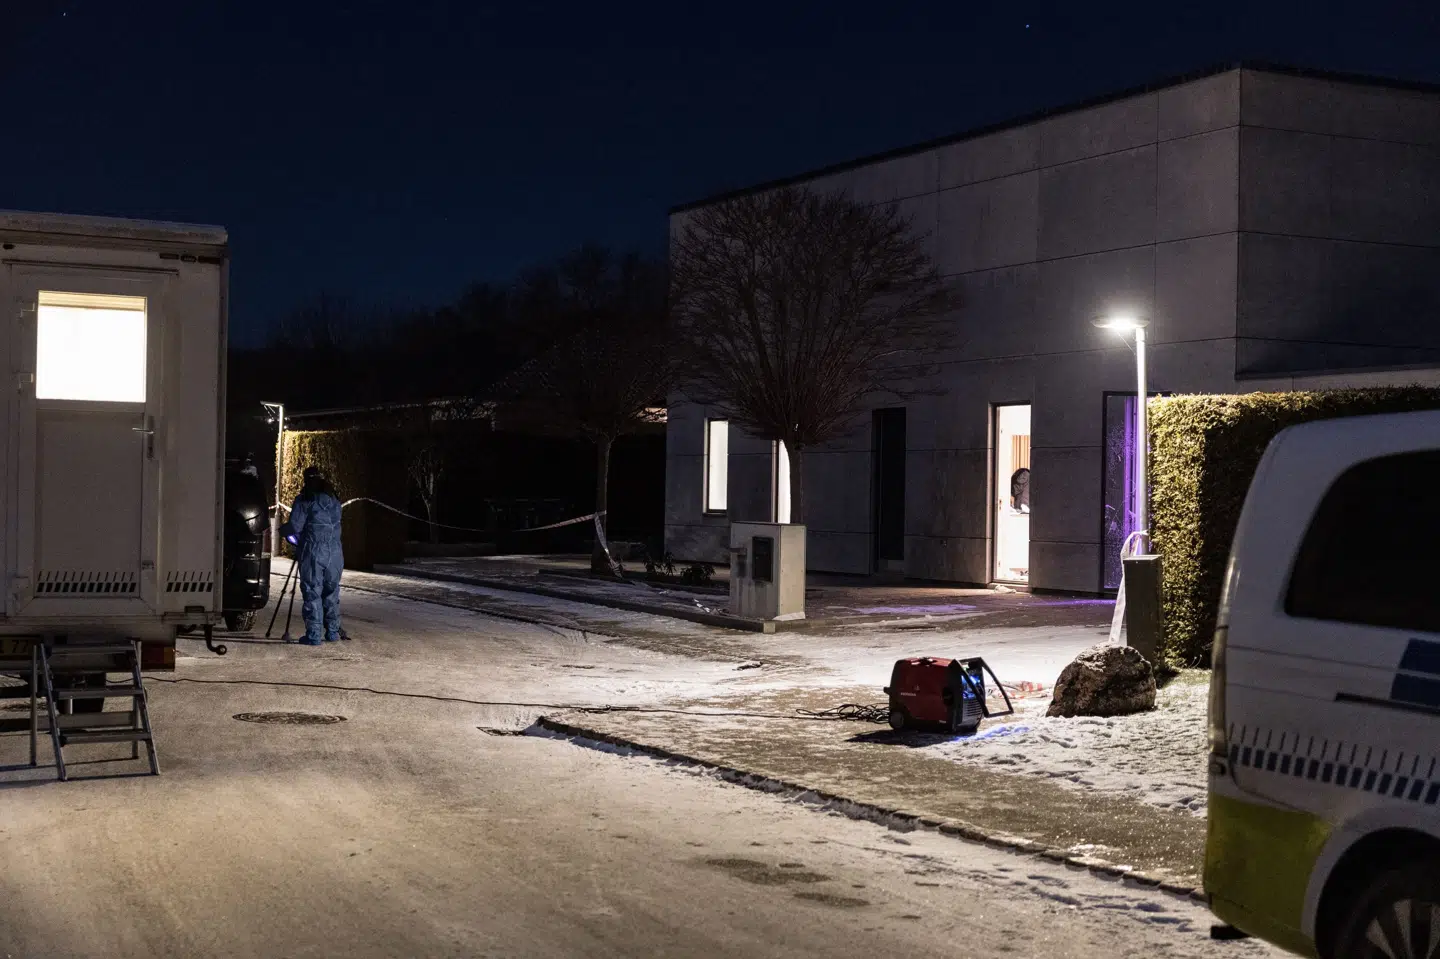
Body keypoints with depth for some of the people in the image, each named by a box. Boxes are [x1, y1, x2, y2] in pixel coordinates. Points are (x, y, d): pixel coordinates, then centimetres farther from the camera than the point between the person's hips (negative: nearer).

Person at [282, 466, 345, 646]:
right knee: (332, 592, 14)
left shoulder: (304, 500, -4)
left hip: (313, 552, -5)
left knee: (312, 593, -2)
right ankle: (332, 631, 18)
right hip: (335, 553, 5)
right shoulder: (334, 499, 14)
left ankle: (314, 635, -5)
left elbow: (294, 527, -7)